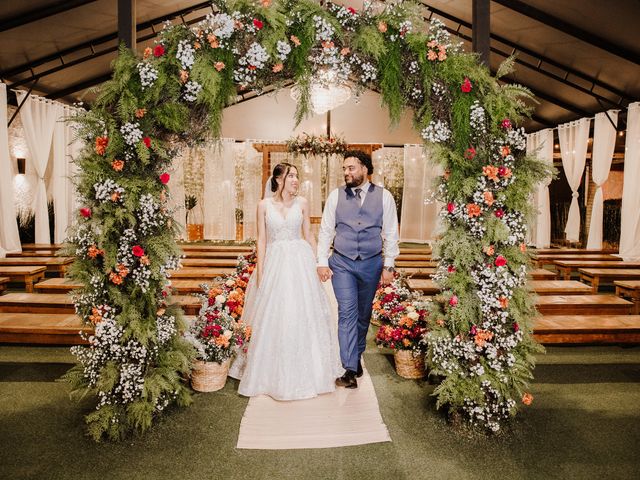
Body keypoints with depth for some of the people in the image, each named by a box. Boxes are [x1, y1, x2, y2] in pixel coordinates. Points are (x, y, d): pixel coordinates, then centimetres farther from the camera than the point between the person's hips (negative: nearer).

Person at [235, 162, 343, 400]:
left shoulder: (302, 203, 5)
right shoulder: (264, 205, 2)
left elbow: (308, 236, 10)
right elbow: (261, 240, 2)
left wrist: (316, 262, 6)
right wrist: (260, 270, -3)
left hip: (300, 262, 1)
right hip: (275, 263, -1)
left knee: (303, 315, 5)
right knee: (273, 317, 4)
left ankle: (305, 370, 24)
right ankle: (275, 374, 20)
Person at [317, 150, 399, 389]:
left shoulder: (384, 196, -1)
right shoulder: (335, 196, 0)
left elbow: (390, 234, 2)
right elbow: (326, 231, 3)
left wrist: (388, 266, -1)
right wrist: (322, 262, -3)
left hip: (372, 264, 1)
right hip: (342, 263, -1)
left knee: (363, 314, 14)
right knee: (347, 312, -7)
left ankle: (356, 356, 36)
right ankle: (350, 370, -2)